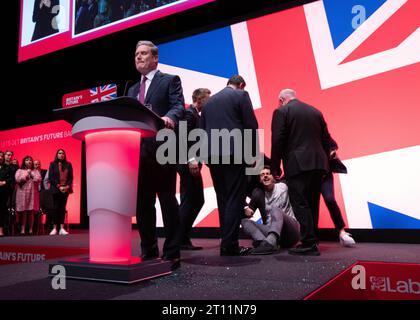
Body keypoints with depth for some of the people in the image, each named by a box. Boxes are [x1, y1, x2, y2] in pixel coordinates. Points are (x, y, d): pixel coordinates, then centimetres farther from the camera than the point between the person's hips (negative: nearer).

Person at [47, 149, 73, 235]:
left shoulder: (68, 164, 10)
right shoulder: (53, 164, 4)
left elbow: (71, 177, 8)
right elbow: (51, 177, -2)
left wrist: (67, 186, -7)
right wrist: (59, 186, -10)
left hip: (66, 189, 2)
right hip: (56, 189, -2)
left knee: (63, 208, 2)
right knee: (56, 208, -1)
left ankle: (62, 228, 2)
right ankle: (55, 228, 2)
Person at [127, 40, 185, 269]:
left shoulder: (170, 80, 6)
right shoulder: (132, 89, 25)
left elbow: (179, 106, -10)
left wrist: (169, 118, -32)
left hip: (162, 149, -6)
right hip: (138, 151, 7)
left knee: (167, 201, -3)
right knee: (142, 203, 9)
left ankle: (171, 254, 5)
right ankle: (148, 252, 19)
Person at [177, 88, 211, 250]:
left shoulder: (196, 115, 21)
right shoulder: (189, 113, -9)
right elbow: (184, 137, -20)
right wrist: (191, 159, -26)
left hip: (193, 164, 10)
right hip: (188, 164, -10)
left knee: (198, 201, 12)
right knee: (188, 202, -6)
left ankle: (184, 237, 19)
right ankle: (181, 240, 3)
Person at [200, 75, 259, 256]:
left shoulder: (209, 101, 21)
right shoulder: (241, 95, 4)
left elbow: (202, 130, 17)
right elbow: (251, 125, -3)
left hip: (213, 155, 6)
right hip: (234, 153, -6)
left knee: (223, 199, 10)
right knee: (235, 199, -4)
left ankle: (227, 243, 13)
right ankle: (230, 245, -7)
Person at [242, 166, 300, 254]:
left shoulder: (282, 187, 3)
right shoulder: (258, 193, 7)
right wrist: (246, 209, -14)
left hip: (290, 231, -3)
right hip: (270, 230, 3)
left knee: (275, 209, -29)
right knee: (244, 220, -13)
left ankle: (270, 242, -55)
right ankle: (262, 242, -42)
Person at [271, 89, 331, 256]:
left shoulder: (281, 112, 1)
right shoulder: (316, 111, 17)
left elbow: (277, 141, -7)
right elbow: (326, 140, 16)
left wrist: (275, 167, -1)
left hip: (297, 165, -6)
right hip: (318, 163, 7)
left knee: (300, 204, -3)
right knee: (312, 204, 13)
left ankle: (309, 244, -4)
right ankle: (311, 241, 22)